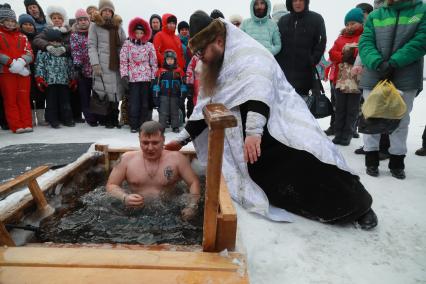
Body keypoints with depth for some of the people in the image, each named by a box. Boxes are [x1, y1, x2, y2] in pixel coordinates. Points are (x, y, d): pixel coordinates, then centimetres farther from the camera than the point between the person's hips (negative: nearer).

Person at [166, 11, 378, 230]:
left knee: (311, 166, -24)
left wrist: (254, 131, -41)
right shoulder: (215, 70, 15)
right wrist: (181, 139, 13)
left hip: (283, 125, -9)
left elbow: (259, 92, -30)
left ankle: (358, 205, -4)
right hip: (248, 137, 10)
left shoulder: (248, 54, -12)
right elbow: (204, 109, 17)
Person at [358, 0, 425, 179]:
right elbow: (365, 43, -4)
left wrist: (393, 63, -20)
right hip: (373, 77, 1)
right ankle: (371, 160, 18)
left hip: (406, 79, 0)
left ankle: (397, 162, 21)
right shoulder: (375, 15, 8)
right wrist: (378, 64, -21)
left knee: (401, 121, 9)